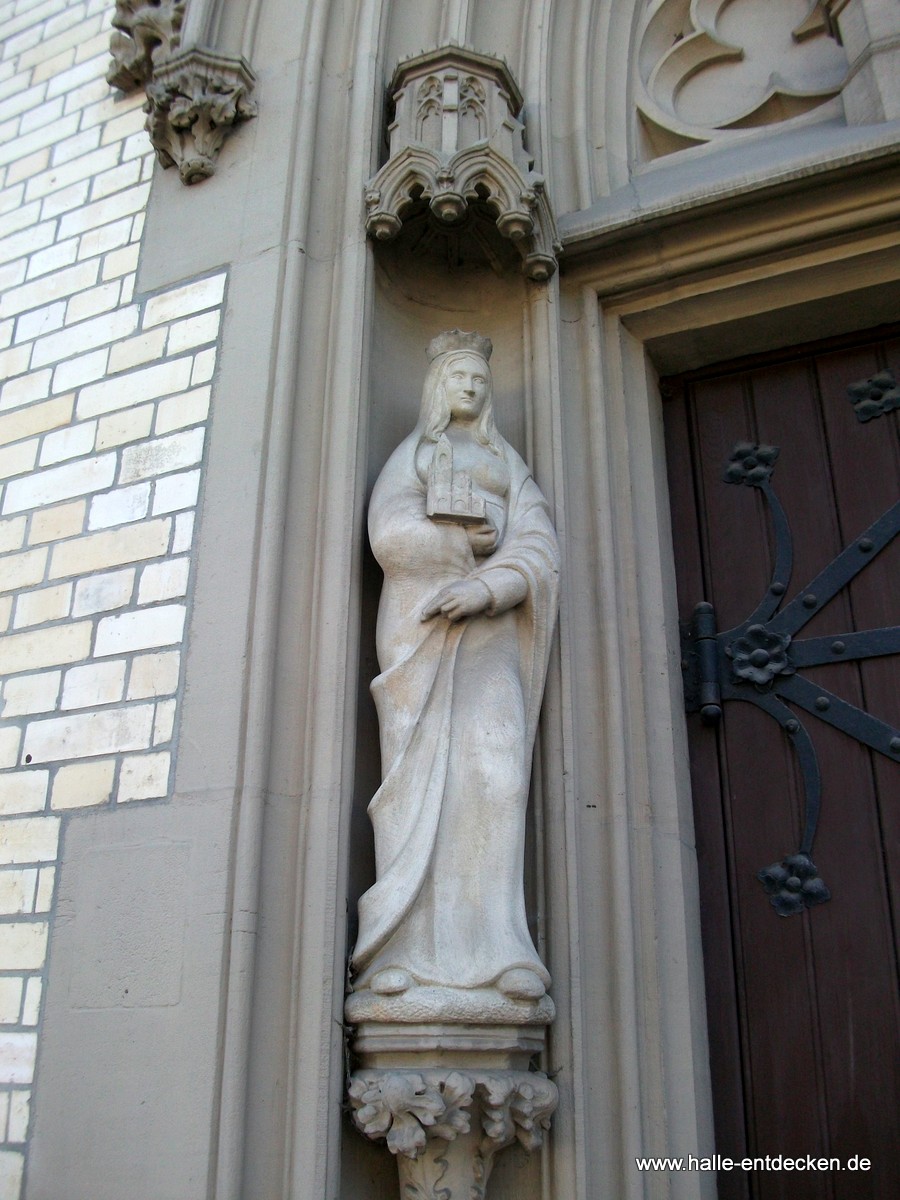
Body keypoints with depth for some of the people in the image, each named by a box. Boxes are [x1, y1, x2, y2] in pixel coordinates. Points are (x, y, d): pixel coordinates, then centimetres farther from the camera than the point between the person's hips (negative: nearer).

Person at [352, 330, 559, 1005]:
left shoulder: (508, 462, 24)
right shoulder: (413, 453, 21)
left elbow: (540, 551, 5)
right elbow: (391, 535, 0)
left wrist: (486, 584, -12)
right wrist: (474, 542, -3)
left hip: (492, 625, 1)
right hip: (420, 619, -1)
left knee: (496, 771, -14)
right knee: (418, 768, -13)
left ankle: (494, 949, -18)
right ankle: (405, 951, -17)